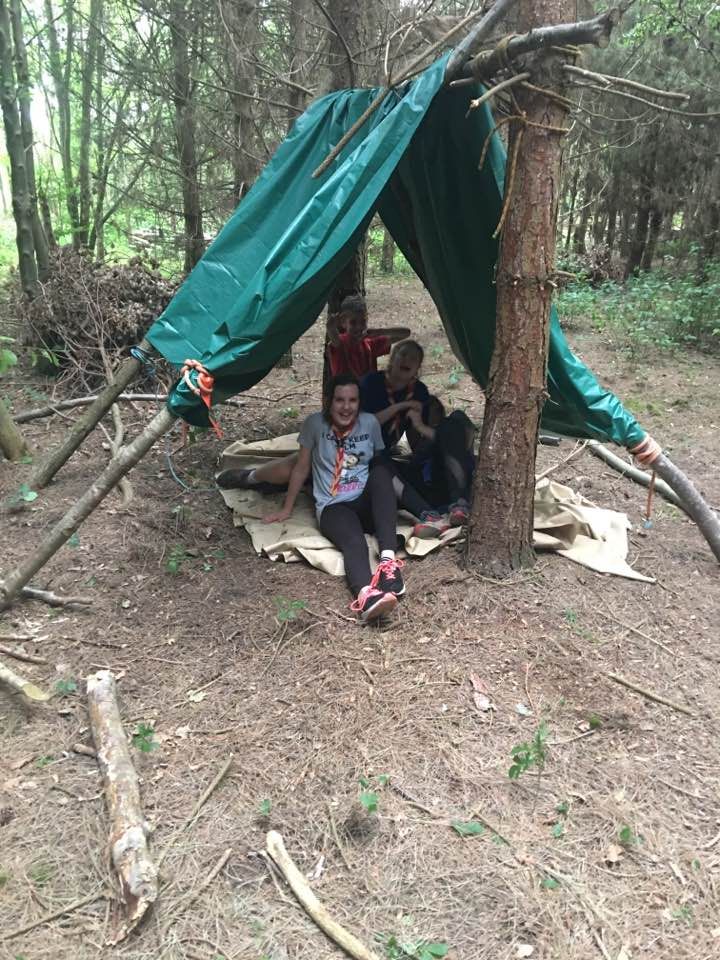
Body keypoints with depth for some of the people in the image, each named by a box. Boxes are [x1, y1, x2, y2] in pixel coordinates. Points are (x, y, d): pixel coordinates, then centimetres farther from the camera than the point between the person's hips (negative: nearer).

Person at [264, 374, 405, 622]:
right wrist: (286, 509, 11)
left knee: (381, 469, -30)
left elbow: (381, 460, 16)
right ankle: (365, 594, -68)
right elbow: (301, 469, 8)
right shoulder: (315, 424, 0)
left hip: (367, 504, 3)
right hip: (333, 507, -2)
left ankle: (388, 559, -42)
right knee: (353, 541, -36)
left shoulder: (370, 422, 6)